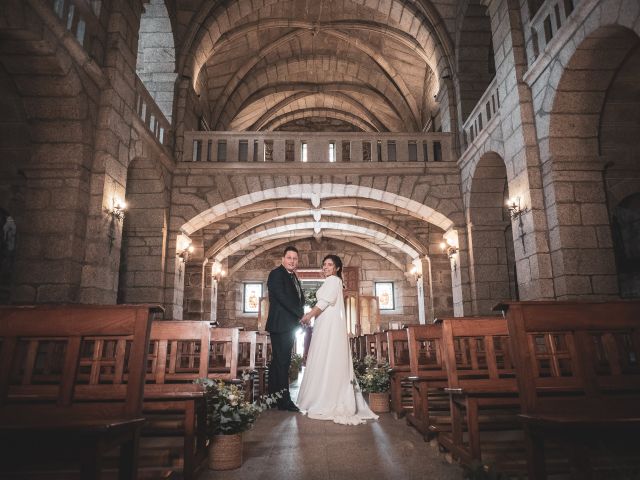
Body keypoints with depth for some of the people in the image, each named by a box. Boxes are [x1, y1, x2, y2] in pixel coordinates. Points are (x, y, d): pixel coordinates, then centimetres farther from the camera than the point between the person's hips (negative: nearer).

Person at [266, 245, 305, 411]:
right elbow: (281, 296, -18)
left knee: (279, 362, 12)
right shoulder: (276, 274, -8)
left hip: (289, 325, 9)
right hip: (280, 324, -9)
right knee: (282, 362, -8)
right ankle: (284, 400, -5)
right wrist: (300, 313, -14)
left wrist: (300, 315, 0)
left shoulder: (294, 278, 20)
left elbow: (299, 298, 19)